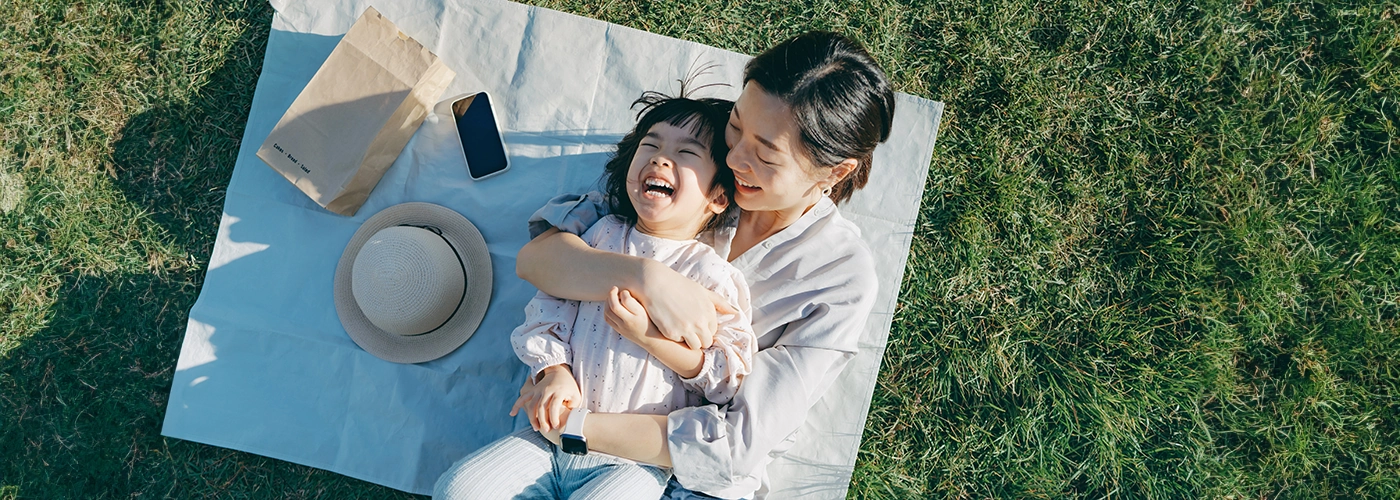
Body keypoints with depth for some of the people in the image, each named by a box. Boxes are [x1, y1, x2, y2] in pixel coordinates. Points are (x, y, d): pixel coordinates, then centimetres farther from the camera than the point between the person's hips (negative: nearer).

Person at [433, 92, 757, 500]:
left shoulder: (711, 273, -7)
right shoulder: (603, 236, 6)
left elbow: (731, 376, -9)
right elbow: (548, 309, 8)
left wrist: (650, 336, -18)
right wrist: (554, 371, -10)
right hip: (556, 431, 4)